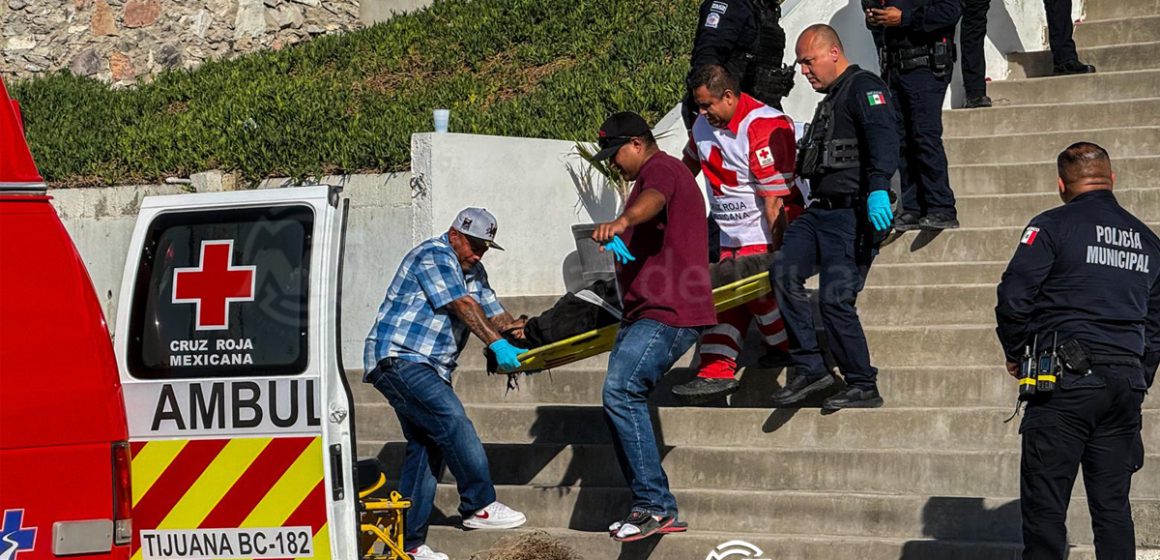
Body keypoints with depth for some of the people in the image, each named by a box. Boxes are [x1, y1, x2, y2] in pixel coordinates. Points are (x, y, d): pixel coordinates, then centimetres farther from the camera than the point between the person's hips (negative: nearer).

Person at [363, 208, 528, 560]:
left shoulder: (473, 273, 21)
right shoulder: (434, 255, -10)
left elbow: (494, 313, 15)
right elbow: (463, 306, -21)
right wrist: (497, 345, -28)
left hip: (428, 370, 10)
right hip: (398, 359, -10)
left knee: (426, 448, 6)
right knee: (454, 423, -23)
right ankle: (479, 507, -21)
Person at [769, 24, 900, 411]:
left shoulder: (864, 88, -6)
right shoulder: (830, 100, 24)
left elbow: (883, 137, -23)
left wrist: (878, 187, -38)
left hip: (854, 214, -9)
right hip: (821, 210, 9)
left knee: (835, 299, -12)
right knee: (783, 271, -11)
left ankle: (863, 386, 1)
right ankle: (810, 369, -8)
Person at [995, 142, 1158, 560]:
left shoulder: (1052, 227, -3)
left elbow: (1013, 298, -8)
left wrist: (1015, 353, 8)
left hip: (1066, 382, -5)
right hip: (1127, 382, 5)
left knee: (1045, 503, -3)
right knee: (1113, 505, 9)